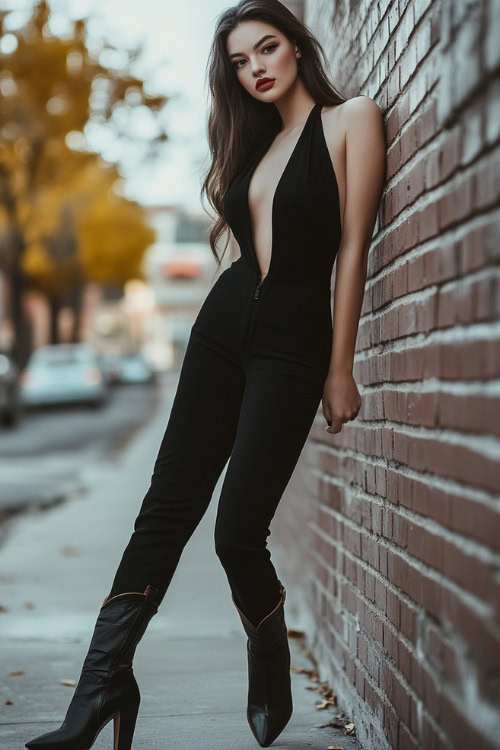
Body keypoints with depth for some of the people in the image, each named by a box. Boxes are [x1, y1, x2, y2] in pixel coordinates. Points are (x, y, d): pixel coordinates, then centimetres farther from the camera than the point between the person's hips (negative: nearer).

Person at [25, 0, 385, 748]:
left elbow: (353, 246, -7)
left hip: (292, 342, -6)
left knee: (238, 531, -10)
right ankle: (103, 686, -2)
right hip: (223, 325, 6)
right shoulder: (255, 141, 17)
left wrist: (340, 367, -9)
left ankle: (272, 680, 17)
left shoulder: (350, 119, -2)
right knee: (166, 509, -1)